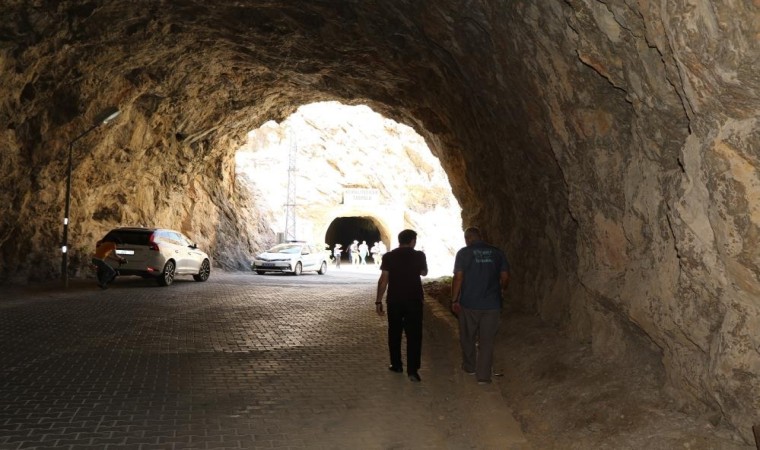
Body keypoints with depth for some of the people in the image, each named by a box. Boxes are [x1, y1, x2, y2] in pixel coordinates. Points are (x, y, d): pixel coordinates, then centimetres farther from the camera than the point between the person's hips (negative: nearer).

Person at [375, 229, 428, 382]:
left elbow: (383, 280, -7)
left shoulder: (389, 256, -4)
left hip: (394, 301, 1)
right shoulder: (419, 255, -3)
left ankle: (396, 365, 24)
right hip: (414, 300, -1)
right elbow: (424, 272, 15)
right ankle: (412, 370, -6)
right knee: (413, 335, 1)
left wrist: (378, 301, -3)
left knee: (394, 333, 15)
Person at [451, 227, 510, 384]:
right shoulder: (497, 253, 3)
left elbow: (458, 278, -11)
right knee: (487, 340, 7)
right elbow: (505, 277, 5)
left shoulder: (464, 253, -6)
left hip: (469, 304, -2)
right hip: (492, 305, 2)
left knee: (468, 338, 18)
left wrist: (454, 300, -4)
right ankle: (483, 375, 6)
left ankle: (469, 366, 32)